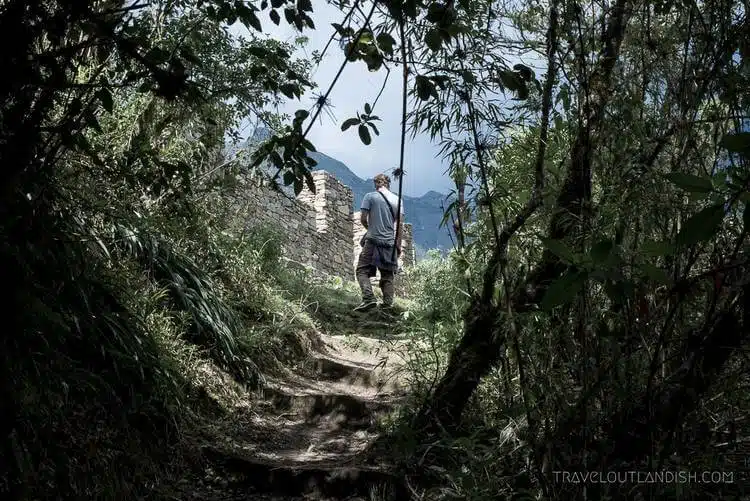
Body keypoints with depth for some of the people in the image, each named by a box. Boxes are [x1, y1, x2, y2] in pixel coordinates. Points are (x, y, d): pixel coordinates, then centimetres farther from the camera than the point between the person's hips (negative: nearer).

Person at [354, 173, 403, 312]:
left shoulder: (370, 196, -1)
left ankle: (369, 298, -19)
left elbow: (363, 219, -4)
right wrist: (398, 244, 9)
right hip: (390, 242, 4)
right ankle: (388, 304, 3)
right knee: (388, 275, 10)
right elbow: (400, 224, 5)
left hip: (373, 240, -4)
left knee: (362, 270, 0)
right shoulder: (397, 199, 9)